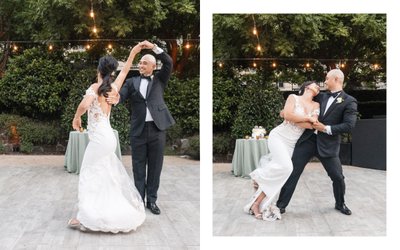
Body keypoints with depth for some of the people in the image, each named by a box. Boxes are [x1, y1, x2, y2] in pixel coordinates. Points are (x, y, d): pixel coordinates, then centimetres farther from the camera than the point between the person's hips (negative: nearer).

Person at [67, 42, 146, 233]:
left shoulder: (95, 87, -12)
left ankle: (85, 217, -2)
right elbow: (124, 71, 23)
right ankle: (121, 212, 23)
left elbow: (84, 105, -28)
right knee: (107, 176, 17)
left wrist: (76, 118, -9)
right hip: (108, 137, 7)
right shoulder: (113, 87, 6)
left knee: (89, 176, -2)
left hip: (99, 138, -7)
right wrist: (133, 53, 28)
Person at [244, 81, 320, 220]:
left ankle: (257, 204, 8)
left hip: (291, 144, 5)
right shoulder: (293, 97, -2)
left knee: (277, 175, 1)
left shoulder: (316, 106, 7)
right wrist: (307, 117, -11)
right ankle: (260, 177, -5)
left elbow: (311, 125, -7)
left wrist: (294, 118, -13)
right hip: (278, 136, -5)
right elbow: (288, 115, -18)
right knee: (285, 167, -27)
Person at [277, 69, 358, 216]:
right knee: (293, 172, -2)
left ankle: (340, 204, 31)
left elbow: (349, 125, -11)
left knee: (338, 177, 4)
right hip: (308, 139, 3)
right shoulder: (321, 97, 13)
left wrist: (326, 128, -15)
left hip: (327, 144, -3)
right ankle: (281, 205, 5)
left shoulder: (349, 102, -2)